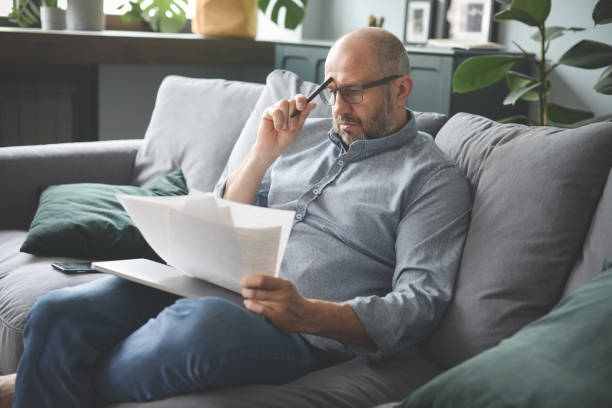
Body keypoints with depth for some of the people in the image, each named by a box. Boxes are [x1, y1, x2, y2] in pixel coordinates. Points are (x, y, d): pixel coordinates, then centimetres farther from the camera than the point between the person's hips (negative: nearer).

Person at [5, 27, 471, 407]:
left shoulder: (434, 178, 4)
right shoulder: (312, 143, 23)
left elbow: (422, 302, -9)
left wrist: (308, 314, -23)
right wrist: (264, 153, 5)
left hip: (300, 330, -6)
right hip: (215, 284, 6)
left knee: (199, 322, -38)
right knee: (59, 312, -14)